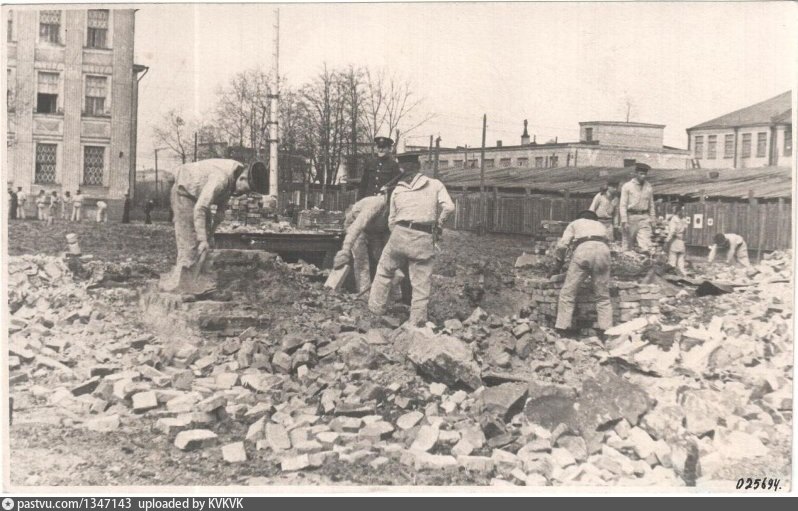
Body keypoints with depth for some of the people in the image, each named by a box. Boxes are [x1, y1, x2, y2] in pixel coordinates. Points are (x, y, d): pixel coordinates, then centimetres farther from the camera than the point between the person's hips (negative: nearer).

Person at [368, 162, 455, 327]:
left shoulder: (397, 190, 19)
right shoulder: (435, 185, 14)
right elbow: (448, 206, 0)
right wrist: (438, 225, 14)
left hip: (400, 233, 1)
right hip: (424, 239, -1)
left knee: (384, 271, 21)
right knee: (421, 283, 5)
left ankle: (376, 309, 23)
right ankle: (416, 322, 8)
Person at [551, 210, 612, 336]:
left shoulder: (575, 223, 30)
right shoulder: (601, 225, 39)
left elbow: (562, 244, 15)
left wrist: (559, 264, 27)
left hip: (583, 250, -3)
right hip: (603, 250, 3)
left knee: (568, 293, 1)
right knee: (603, 296, 10)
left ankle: (562, 328, -4)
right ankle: (606, 329, 3)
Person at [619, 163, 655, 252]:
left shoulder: (649, 187, 9)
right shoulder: (627, 186, -1)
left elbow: (651, 205, 16)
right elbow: (623, 205, -4)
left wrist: (652, 219, 10)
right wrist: (624, 221, -10)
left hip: (644, 218, 2)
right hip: (631, 217, -2)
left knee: (646, 246, -11)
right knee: (628, 245, 4)